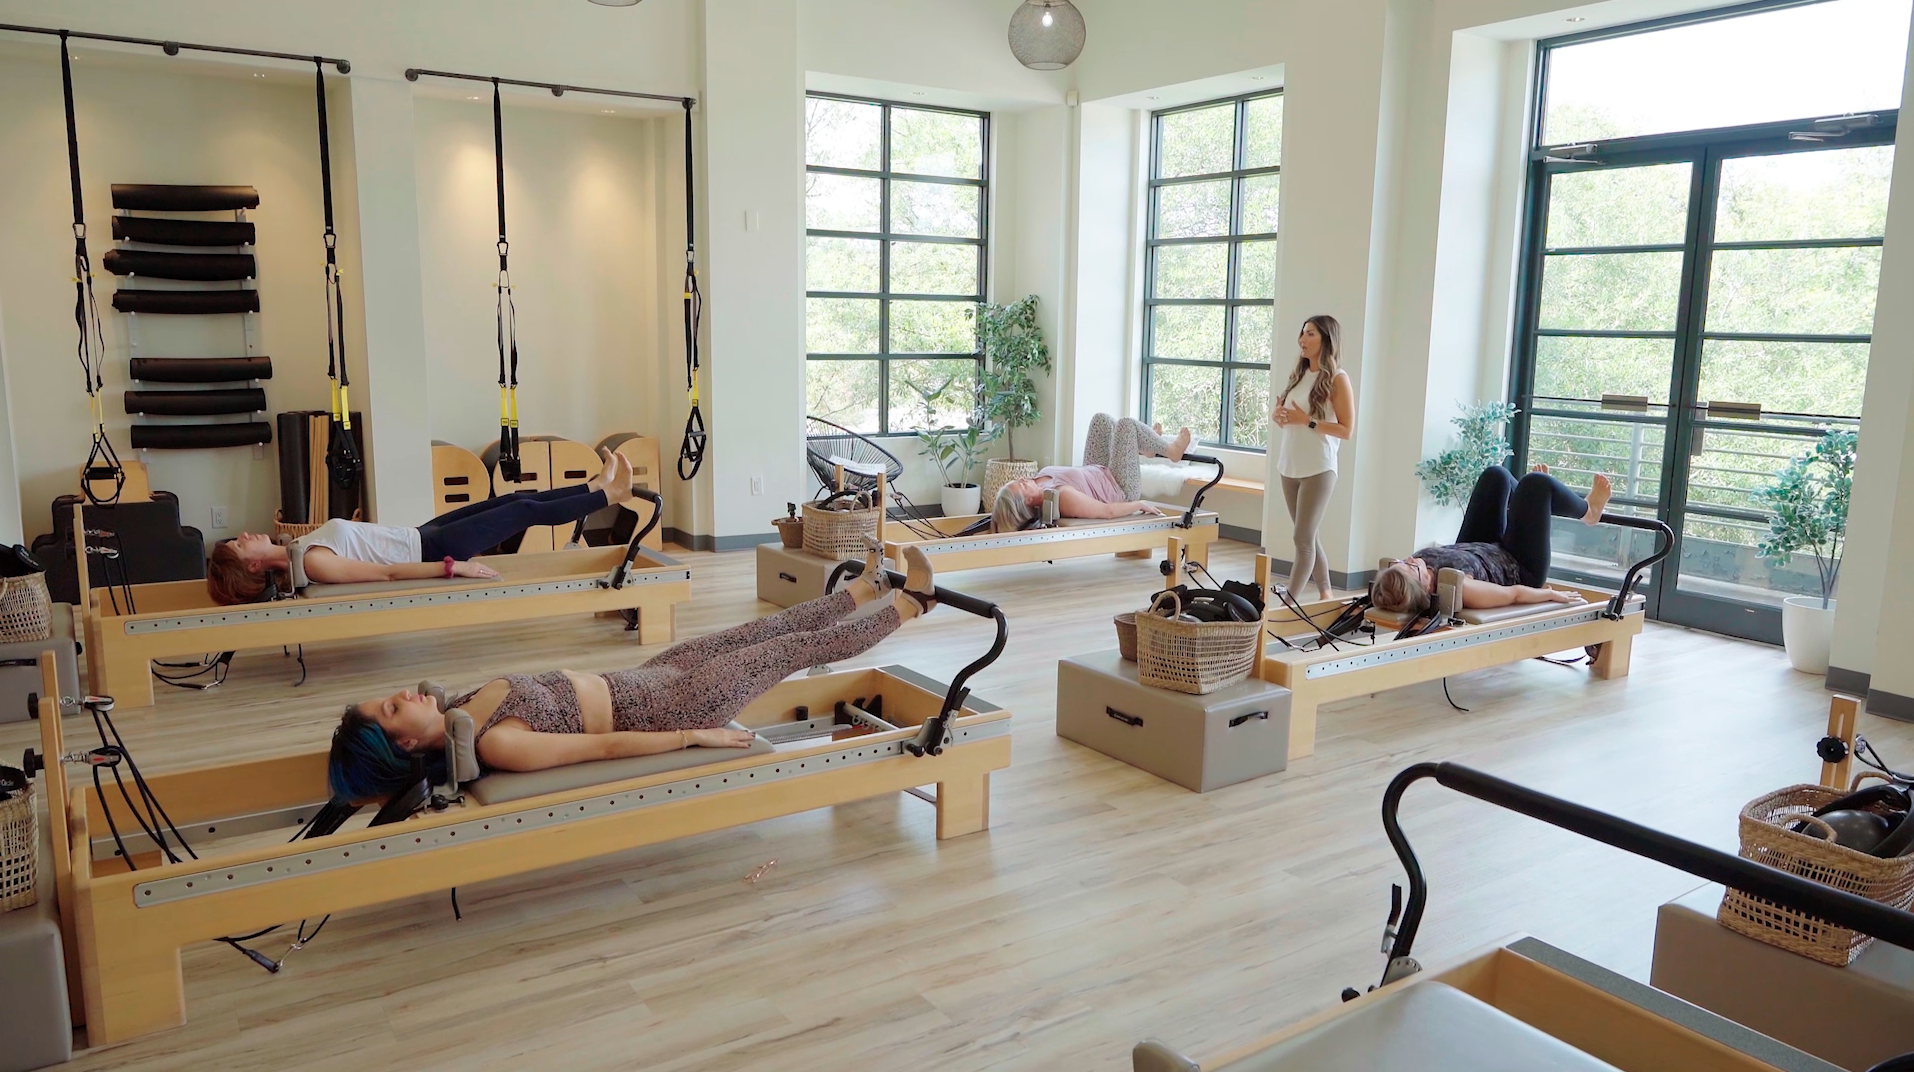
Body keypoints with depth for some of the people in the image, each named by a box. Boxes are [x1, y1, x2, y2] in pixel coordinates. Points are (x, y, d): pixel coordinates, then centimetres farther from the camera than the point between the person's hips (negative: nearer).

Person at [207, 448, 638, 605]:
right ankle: (608, 495, 11)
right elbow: (387, 573, -27)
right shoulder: (312, 564, -25)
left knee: (514, 499, 12)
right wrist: (454, 567, -28)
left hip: (419, 537, 9)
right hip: (428, 551, -9)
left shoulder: (295, 548, 2)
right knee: (525, 511, -4)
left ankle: (596, 487, 25)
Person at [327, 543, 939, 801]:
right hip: (662, 710, -8)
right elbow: (603, 747, -26)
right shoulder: (493, 746, -30)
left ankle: (866, 589, 40)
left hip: (634, 684, 8)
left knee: (758, 633, 18)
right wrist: (697, 737, -20)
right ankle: (910, 603, 26)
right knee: (800, 648, 5)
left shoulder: (462, 710, -6)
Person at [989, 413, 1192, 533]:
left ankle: (1144, 447, 38)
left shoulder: (1039, 482, -21)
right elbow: (1108, 511, -35)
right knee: (1127, 423, -2)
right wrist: (1140, 504, -20)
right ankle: (1170, 450, 27)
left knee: (1101, 419, 11)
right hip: (1121, 490, -7)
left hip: (1098, 474, 7)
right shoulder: (1062, 498, -44)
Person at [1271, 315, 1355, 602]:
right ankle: (1325, 595, 25)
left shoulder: (1337, 379, -8)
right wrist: (1277, 414, -4)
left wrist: (1306, 421, -19)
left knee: (1303, 538, -6)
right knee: (1310, 537, 14)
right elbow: (1282, 412, 19)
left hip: (1318, 470, -7)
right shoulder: (1299, 374, 11)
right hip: (1289, 468, 7)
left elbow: (1347, 430, -11)